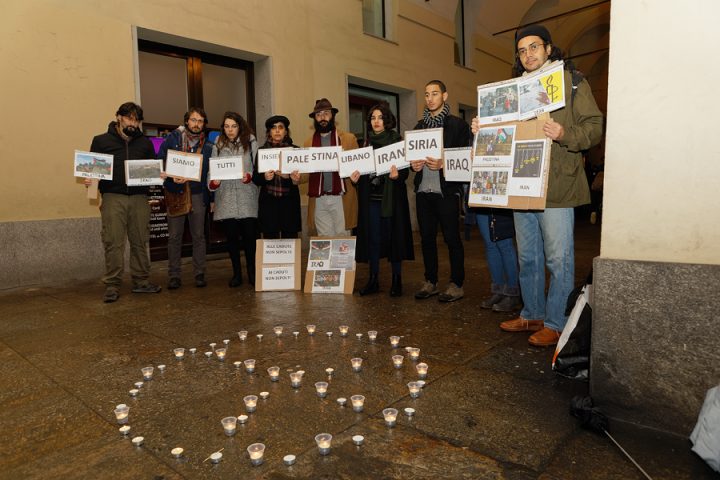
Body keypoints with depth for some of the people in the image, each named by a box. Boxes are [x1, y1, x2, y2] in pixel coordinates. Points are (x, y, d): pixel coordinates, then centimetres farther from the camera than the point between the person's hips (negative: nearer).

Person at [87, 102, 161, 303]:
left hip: (139, 197, 2)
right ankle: (112, 286, 1)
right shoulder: (101, 140, 9)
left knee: (140, 241, 5)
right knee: (113, 242, -5)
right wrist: (89, 179, -10)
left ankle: (141, 282, 14)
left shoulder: (145, 143, 16)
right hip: (113, 197, -2)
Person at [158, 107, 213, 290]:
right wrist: (172, 177, -18)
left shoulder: (208, 145, 7)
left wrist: (211, 197, 2)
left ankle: (199, 274, 14)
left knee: (198, 236, 5)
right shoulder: (172, 139, 3)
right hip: (175, 193, -1)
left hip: (197, 194, 1)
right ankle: (174, 276, 10)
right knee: (174, 237, 2)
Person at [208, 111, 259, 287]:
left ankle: (252, 272, 12)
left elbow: (258, 168, 3)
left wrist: (249, 177, -17)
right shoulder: (218, 146, 11)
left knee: (250, 236, -3)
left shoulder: (251, 143, 7)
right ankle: (236, 274, 17)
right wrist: (213, 183, -11)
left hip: (247, 198, -1)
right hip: (226, 199, 2)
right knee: (231, 237, 4)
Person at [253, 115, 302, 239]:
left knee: (290, 238, -3)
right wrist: (264, 177, -15)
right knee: (270, 239, -2)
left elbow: (300, 176, 2)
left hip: (289, 201, 0)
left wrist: (289, 177, -18)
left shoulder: (295, 150, 6)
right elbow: (255, 178, 5)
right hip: (268, 201, 1)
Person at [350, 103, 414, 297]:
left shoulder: (397, 141, 0)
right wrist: (355, 178, -6)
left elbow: (406, 169, -4)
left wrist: (397, 175, -25)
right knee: (372, 237, 5)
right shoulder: (367, 143, 12)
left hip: (391, 197, -4)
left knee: (393, 235, 1)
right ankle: (373, 279, 14)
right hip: (371, 197, 4)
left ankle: (397, 280, 12)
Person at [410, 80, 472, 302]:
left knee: (451, 237, -1)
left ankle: (456, 284, 8)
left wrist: (443, 163, -20)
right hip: (423, 189, 5)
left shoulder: (457, 124, 0)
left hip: (447, 190, -5)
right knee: (426, 236, 9)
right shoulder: (419, 126, 16)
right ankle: (430, 282, 20)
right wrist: (414, 164, -1)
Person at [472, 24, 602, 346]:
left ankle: (555, 324, 9)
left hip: (557, 187, -6)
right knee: (528, 258, 13)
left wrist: (565, 134, -23)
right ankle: (533, 315, 26)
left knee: (558, 259, -3)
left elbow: (594, 127, -4)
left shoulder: (572, 82, 3)